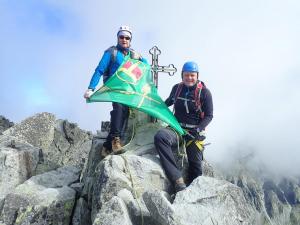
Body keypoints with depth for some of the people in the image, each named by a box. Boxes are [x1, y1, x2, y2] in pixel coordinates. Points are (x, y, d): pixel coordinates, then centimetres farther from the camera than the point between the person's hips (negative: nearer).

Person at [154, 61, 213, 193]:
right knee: (160, 136, -31)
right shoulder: (177, 88, 6)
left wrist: (198, 130, -17)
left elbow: (209, 116, -3)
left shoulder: (204, 92, -4)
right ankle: (178, 180, -34)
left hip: (194, 131, -1)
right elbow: (169, 101, 27)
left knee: (195, 164, 1)